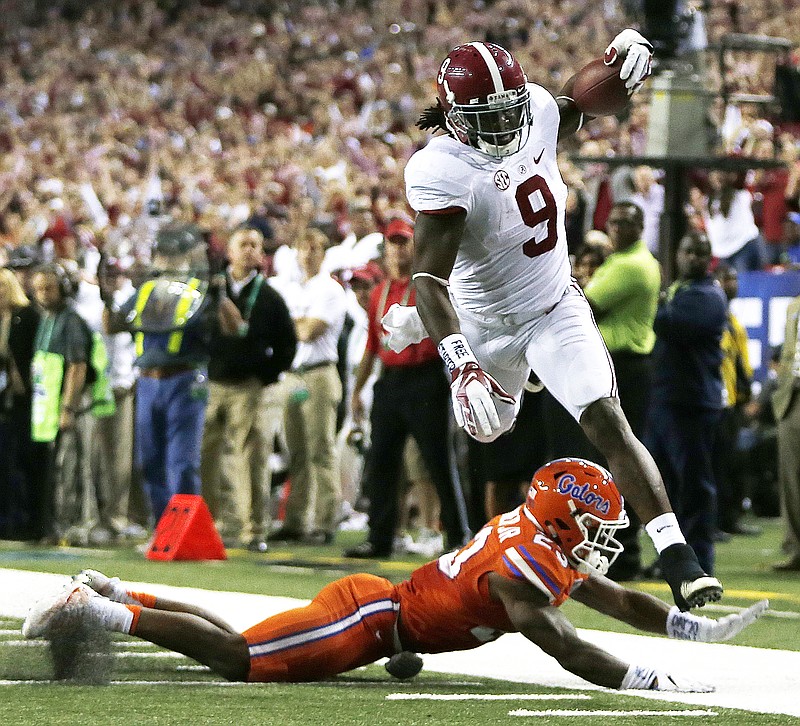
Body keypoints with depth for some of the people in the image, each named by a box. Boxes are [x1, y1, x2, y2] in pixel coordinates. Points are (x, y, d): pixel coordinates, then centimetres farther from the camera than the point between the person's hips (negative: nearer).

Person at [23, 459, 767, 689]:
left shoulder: (544, 548, 8)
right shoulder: (525, 571, -22)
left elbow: (621, 601, 16)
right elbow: (569, 651, -30)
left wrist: (708, 628, 9)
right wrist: (654, 682, -29)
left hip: (375, 602, 9)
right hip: (369, 619, -9)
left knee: (244, 647, 18)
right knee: (239, 658, -10)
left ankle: (115, 594, 22)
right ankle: (99, 611, -7)